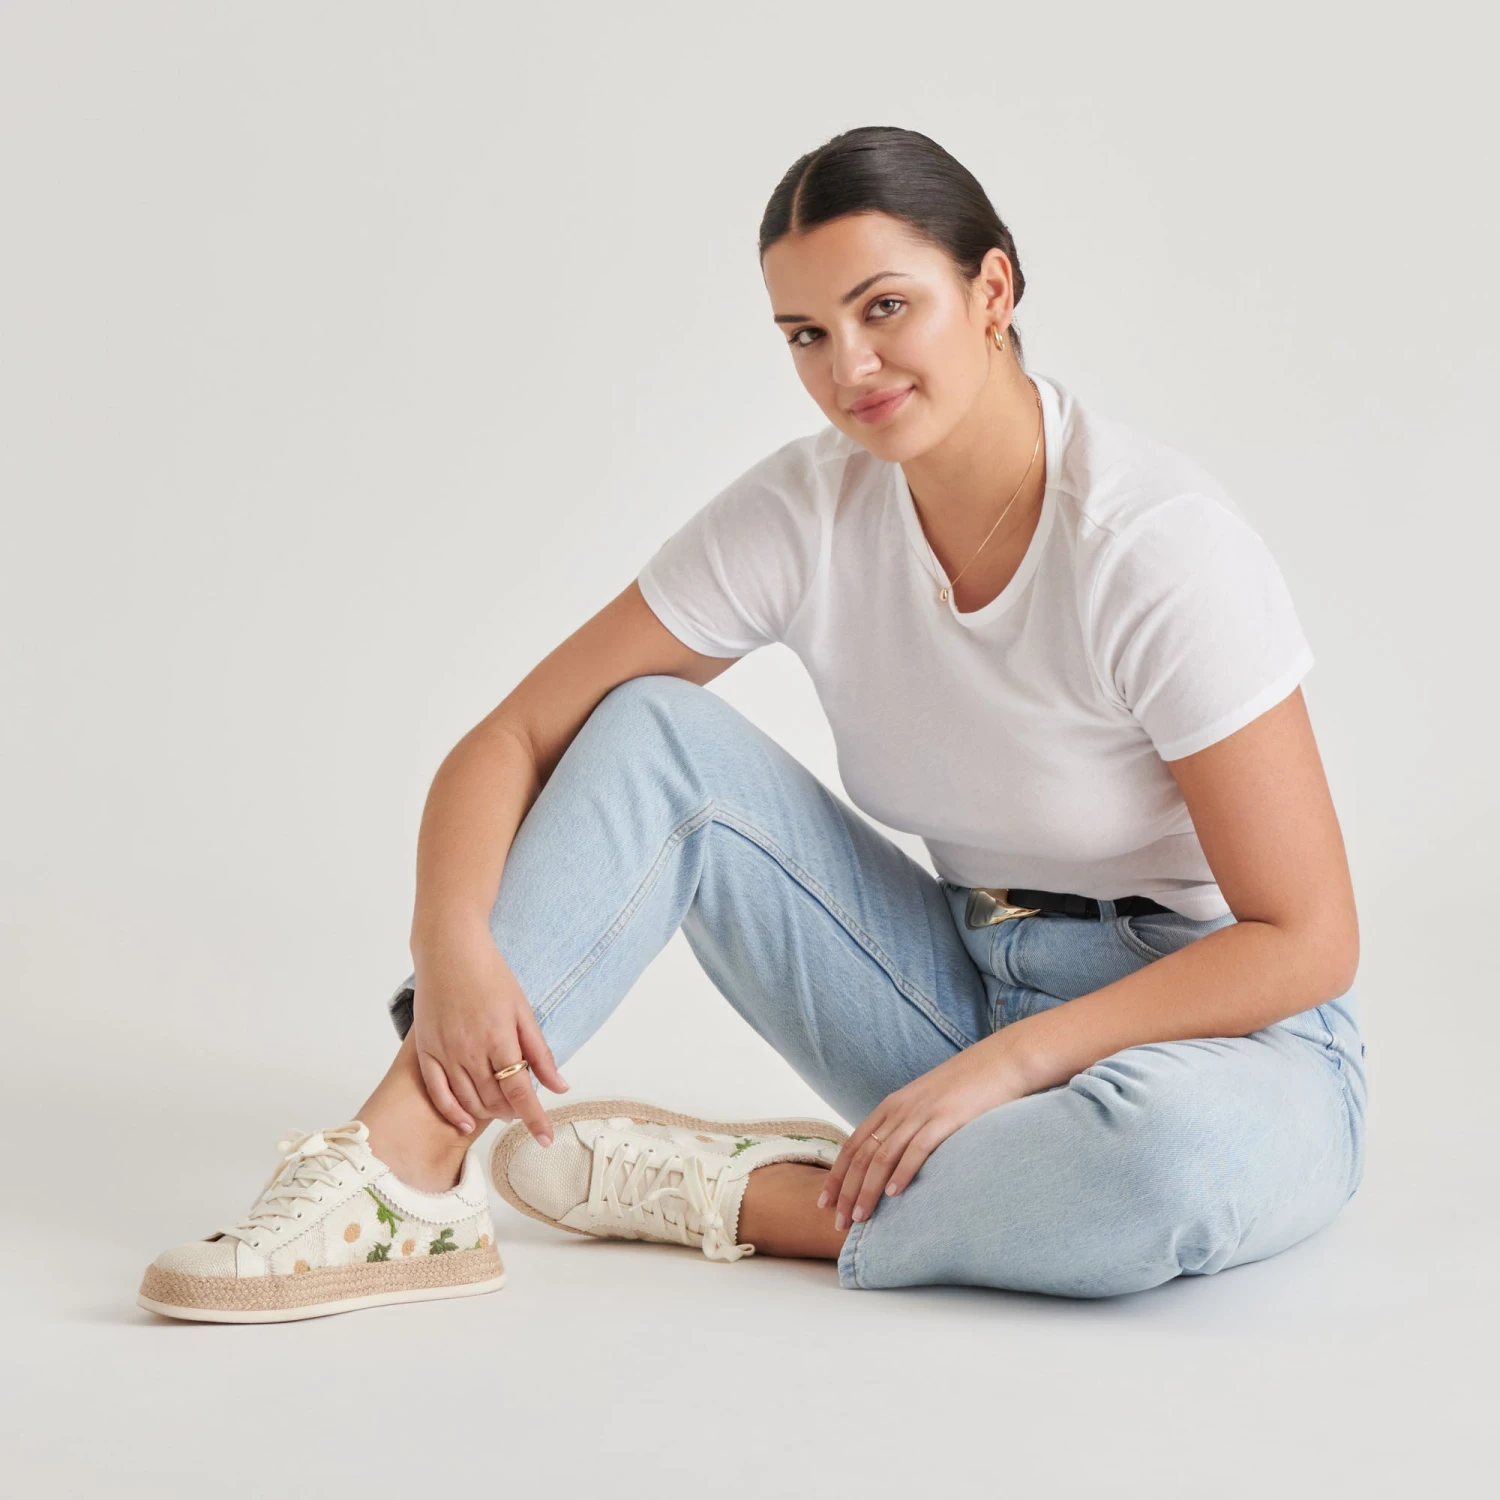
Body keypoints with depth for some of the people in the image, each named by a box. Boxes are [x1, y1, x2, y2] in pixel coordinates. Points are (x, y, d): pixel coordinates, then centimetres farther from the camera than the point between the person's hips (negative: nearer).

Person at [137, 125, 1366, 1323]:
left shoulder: (1155, 545, -22)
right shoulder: (805, 511, -8)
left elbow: (1306, 939, -21)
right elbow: (514, 739, -8)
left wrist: (1003, 1065, -26)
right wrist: (453, 942, -27)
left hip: (1222, 1039, -4)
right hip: (966, 994, 4)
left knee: (1174, 1152, -42)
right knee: (656, 730, -13)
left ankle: (720, 1194, -19)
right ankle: (407, 1183, -24)